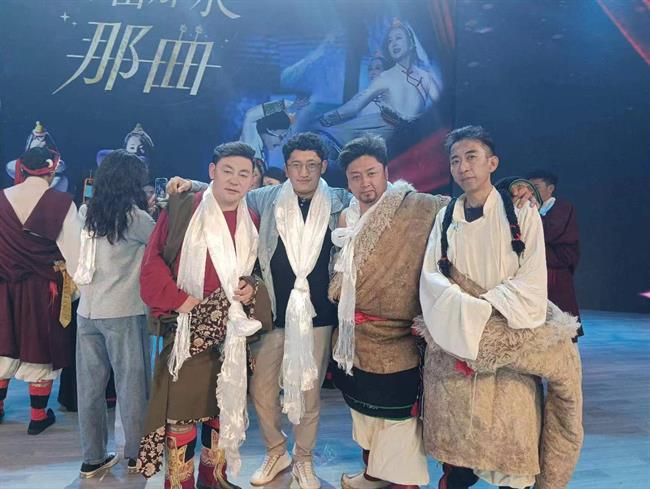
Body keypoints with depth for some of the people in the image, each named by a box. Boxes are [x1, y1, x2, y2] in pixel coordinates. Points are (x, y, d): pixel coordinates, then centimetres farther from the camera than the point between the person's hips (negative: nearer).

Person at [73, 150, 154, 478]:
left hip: (87, 310, 6)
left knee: (90, 385, 12)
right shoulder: (133, 217, -11)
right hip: (123, 312, -6)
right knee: (131, 384, 8)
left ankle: (92, 458, 23)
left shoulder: (87, 213, 7)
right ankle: (136, 453, 21)